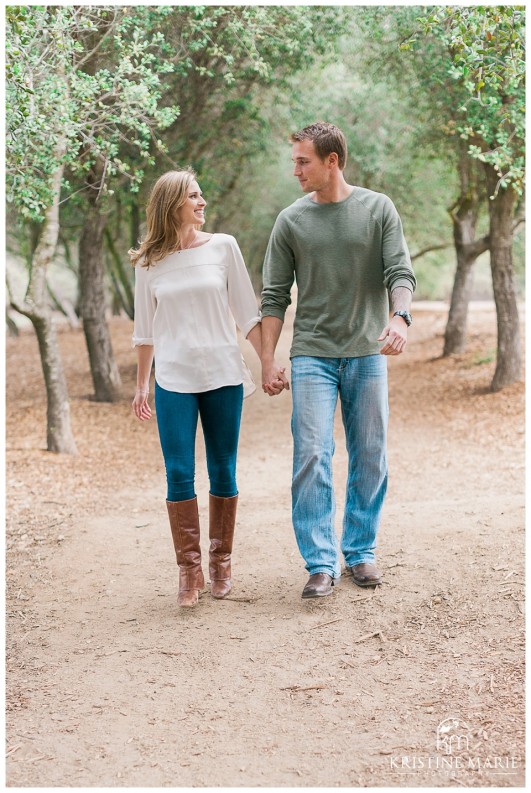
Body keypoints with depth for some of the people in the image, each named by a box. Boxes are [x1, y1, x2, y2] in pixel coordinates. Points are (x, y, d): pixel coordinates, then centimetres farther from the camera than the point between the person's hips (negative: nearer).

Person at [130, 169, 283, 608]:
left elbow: (247, 312, 4)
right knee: (179, 474, -4)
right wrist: (142, 385, 14)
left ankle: (221, 563, 19)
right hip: (175, 380, 0)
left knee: (223, 472, 6)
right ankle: (189, 569, 5)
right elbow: (146, 329, 12)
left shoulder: (223, 247, 2)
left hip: (223, 375, 0)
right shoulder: (149, 263, 4)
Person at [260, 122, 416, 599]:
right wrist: (268, 360, 0)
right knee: (312, 457, -9)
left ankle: (360, 552, 19)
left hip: (368, 354, 1)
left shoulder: (378, 209, 3)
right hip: (312, 355, 0)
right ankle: (321, 564, -5)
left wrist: (400, 317, -23)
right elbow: (275, 296, 6)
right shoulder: (292, 221, 4)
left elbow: (400, 273, -3)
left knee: (370, 458, 6)